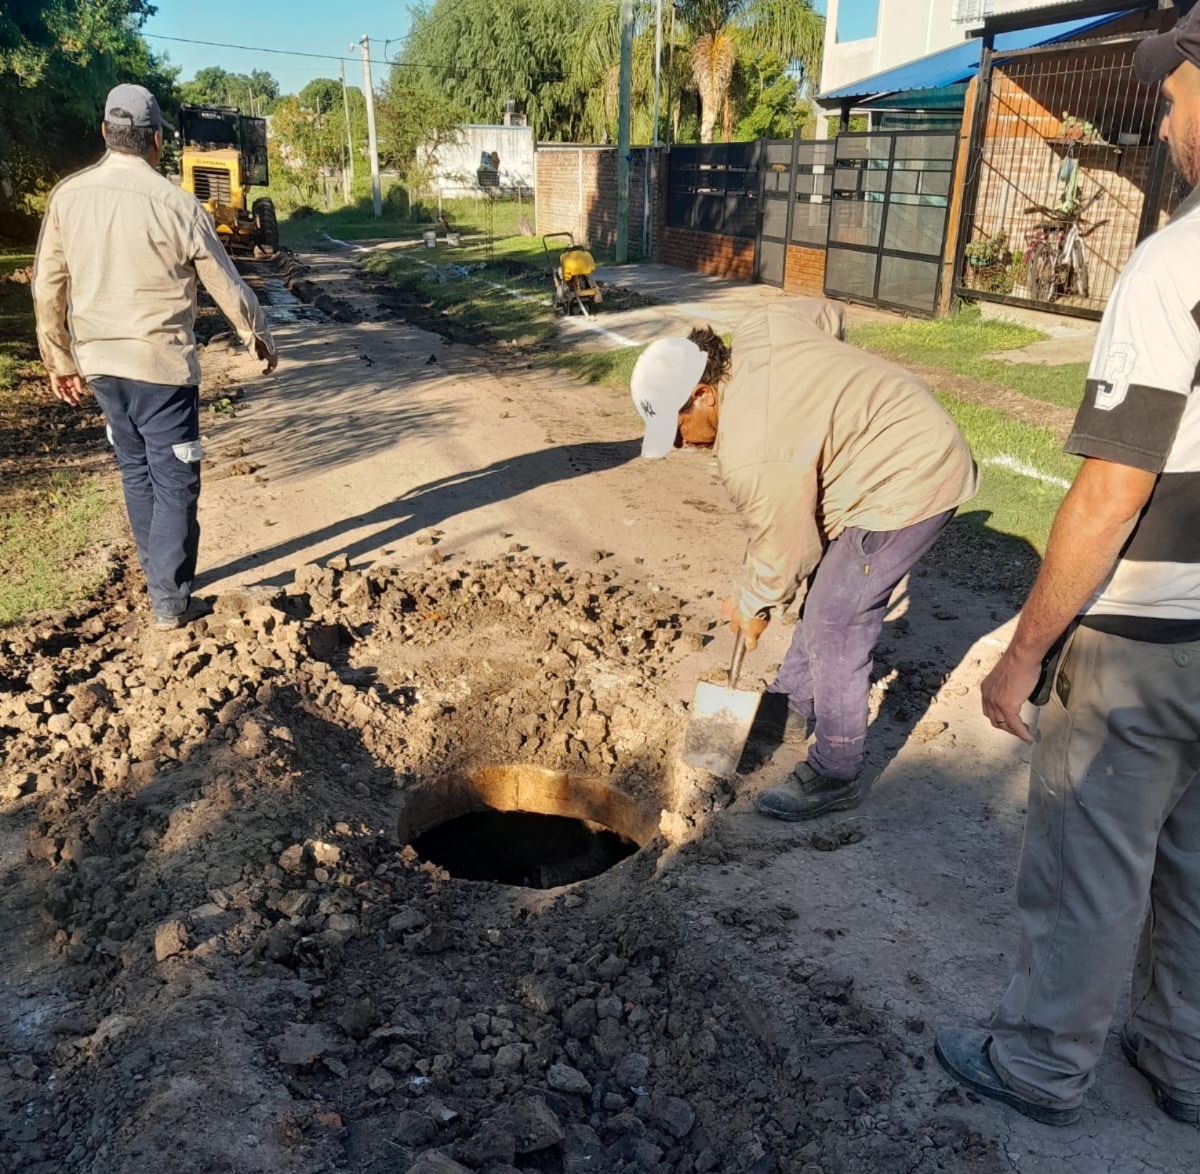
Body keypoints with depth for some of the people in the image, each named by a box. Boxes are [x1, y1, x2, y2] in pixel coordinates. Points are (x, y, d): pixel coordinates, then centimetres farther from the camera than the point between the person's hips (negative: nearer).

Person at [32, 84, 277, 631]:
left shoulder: (67, 195, 1)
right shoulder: (175, 203, -12)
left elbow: (47, 287, 5)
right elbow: (226, 285, -3)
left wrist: (60, 361, 15)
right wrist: (258, 337, 13)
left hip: (99, 362, 5)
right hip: (160, 362, -5)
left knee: (136, 473, 18)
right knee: (174, 482, 3)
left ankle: (160, 580, 29)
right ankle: (169, 601, 6)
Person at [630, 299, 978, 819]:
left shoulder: (749, 455, -27)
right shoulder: (758, 329, -4)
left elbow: (785, 548, -14)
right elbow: (827, 314, 16)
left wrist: (751, 605, 5)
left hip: (905, 485, -11)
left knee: (832, 629, -6)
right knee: (825, 588, 21)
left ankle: (834, 779, 7)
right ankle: (795, 698, 39)